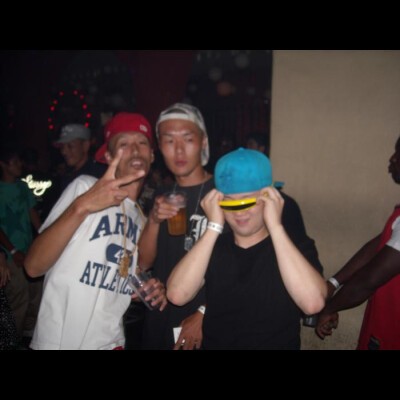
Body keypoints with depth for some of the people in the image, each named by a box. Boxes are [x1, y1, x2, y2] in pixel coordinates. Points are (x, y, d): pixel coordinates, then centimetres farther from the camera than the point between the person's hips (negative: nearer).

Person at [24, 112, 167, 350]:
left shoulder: (143, 218, 8)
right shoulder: (84, 186, -12)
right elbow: (34, 266, -18)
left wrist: (151, 291, -4)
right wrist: (81, 206, -31)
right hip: (58, 341, -5)